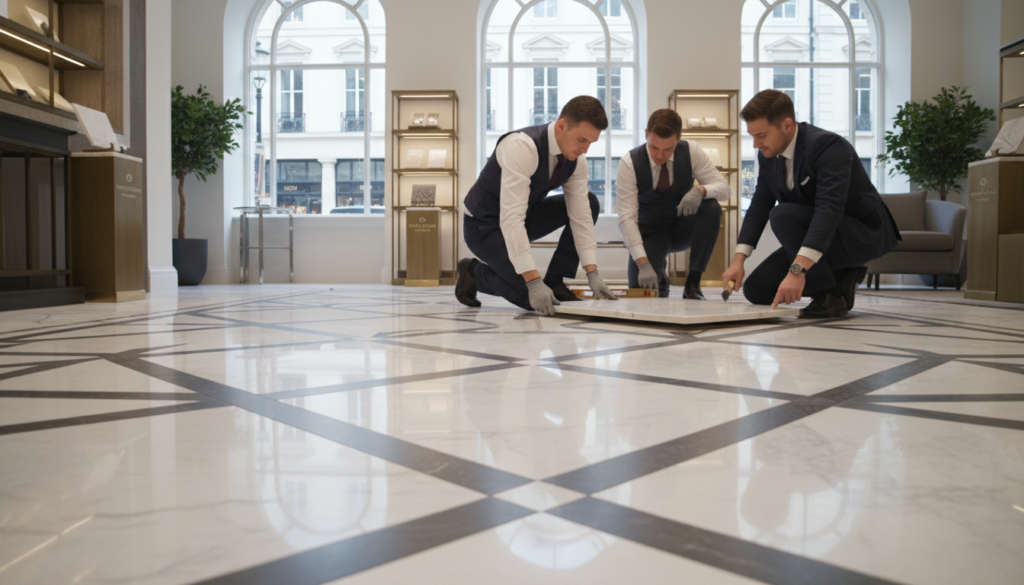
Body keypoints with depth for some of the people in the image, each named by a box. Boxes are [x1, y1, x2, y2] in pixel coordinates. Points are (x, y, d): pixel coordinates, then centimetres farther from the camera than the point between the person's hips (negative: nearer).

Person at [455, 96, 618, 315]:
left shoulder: (576, 159, -10)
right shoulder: (522, 147, -34)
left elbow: (580, 215, -7)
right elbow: (510, 219, -38)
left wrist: (593, 274, -15)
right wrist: (534, 282, -41)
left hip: (524, 216, 7)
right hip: (485, 225, -7)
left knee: (589, 203, -6)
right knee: (532, 298, -21)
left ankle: (554, 282, 1)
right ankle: (473, 272, 7)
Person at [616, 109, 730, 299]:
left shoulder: (692, 152, -15)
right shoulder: (629, 164, -21)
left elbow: (723, 188, -13)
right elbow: (627, 218, -26)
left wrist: (700, 190, -39)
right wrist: (643, 264, -37)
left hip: (682, 228, 2)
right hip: (650, 233, -2)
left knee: (712, 207, -30)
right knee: (640, 288, -24)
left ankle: (693, 283, -19)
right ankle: (659, 275, 15)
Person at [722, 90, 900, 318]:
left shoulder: (829, 146, -27)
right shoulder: (768, 155, -2)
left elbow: (829, 209, -39)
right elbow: (759, 208, -1)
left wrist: (798, 269, -48)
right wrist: (738, 260, -15)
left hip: (863, 233, -8)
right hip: (816, 237, 8)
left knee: (783, 215, -32)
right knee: (755, 289, -2)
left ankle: (831, 295, -16)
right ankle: (841, 276, 9)